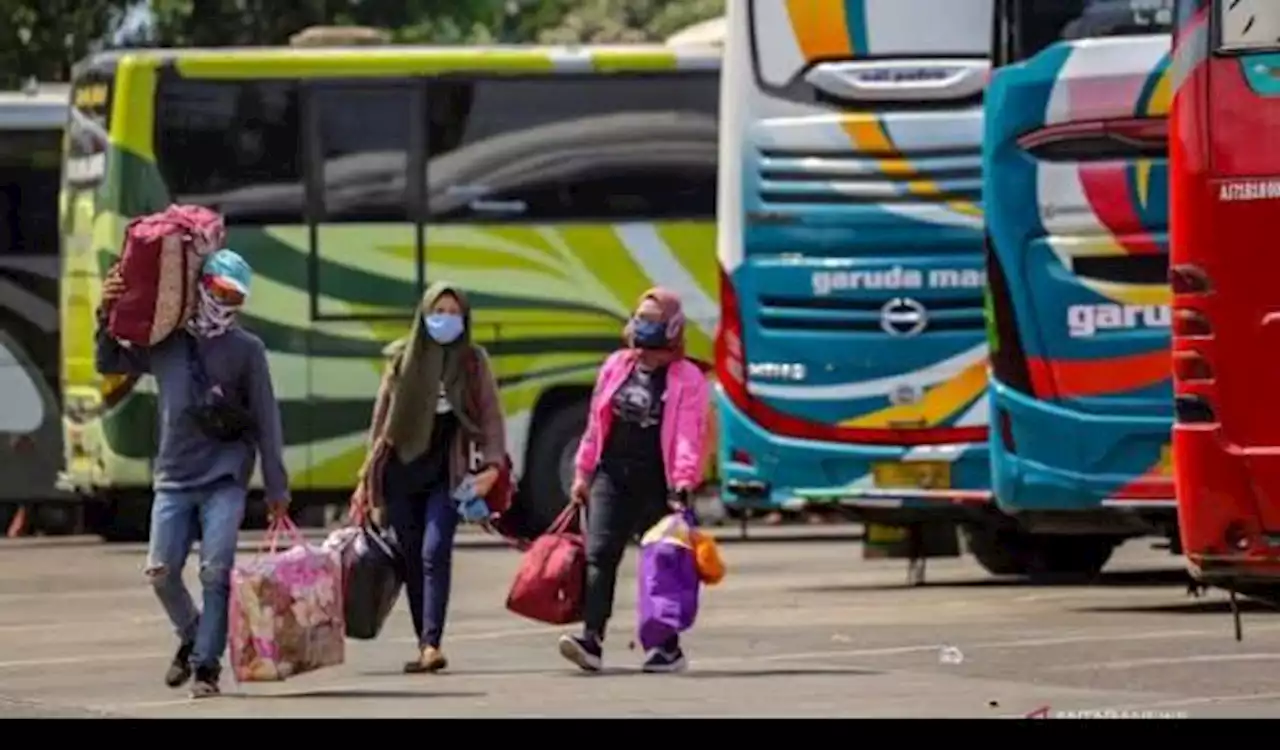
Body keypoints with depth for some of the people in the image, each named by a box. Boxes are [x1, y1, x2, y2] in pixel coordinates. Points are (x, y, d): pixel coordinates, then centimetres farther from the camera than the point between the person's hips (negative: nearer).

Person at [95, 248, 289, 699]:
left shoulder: (246, 350, 2)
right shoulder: (165, 342, 10)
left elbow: (266, 421, 1)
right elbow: (109, 364, 20)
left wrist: (276, 488, -2)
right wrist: (107, 316, 2)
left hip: (225, 479, -3)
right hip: (174, 477, 3)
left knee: (216, 572, -12)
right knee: (161, 570, -2)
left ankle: (207, 665, -7)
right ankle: (191, 636, 25)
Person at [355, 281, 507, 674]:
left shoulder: (473, 361, 5)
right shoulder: (402, 358, 9)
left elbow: (491, 417, 2)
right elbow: (381, 419, 13)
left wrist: (492, 465, -13)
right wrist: (367, 478, 12)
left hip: (446, 474, -3)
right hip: (401, 472, 3)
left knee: (434, 553, -17)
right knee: (412, 560, 4)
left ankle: (432, 645, -23)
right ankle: (425, 645, 10)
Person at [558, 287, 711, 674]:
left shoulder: (687, 379, -4)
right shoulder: (617, 366, 12)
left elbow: (688, 435, -13)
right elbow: (596, 424, 15)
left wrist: (683, 483, -23)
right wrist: (583, 472, 14)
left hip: (655, 485, -4)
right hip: (612, 477, 4)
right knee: (599, 555, -11)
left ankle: (668, 647, 17)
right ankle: (591, 640, -18)